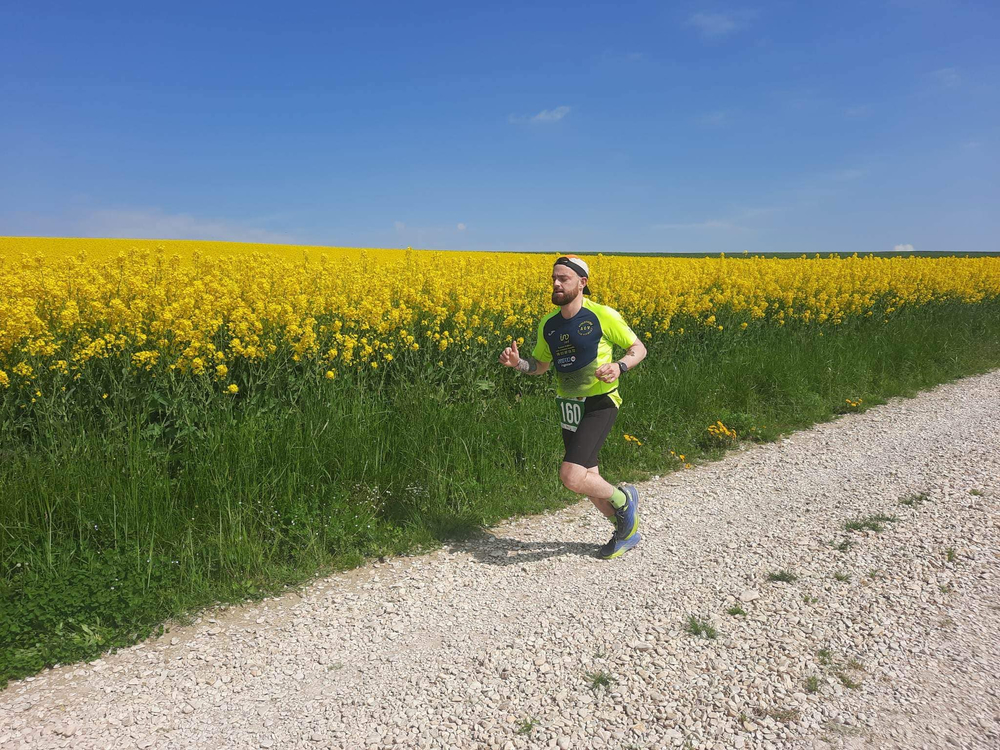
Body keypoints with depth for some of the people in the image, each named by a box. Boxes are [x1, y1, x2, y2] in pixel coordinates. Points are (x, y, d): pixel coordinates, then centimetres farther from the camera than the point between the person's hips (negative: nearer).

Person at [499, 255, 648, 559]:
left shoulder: (603, 316, -12)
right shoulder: (548, 324, 5)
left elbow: (639, 349, -3)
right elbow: (540, 365, 17)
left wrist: (619, 366, -23)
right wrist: (517, 362, -5)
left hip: (599, 405, -6)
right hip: (569, 406, 7)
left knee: (571, 478, -19)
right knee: (589, 480, 13)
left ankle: (624, 499, 12)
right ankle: (627, 531, 37)